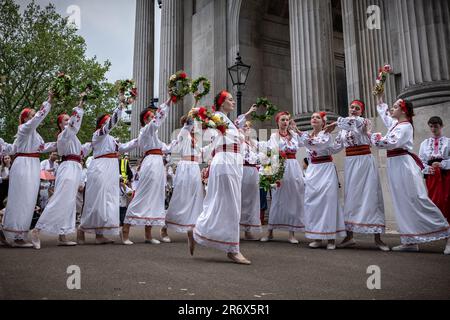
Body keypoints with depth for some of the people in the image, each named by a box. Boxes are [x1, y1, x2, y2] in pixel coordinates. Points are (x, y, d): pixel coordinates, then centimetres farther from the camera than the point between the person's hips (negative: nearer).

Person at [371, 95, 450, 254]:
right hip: (395, 166, 9)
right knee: (403, 204, 6)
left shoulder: (405, 126, -10)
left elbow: (391, 142, -24)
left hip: (404, 166, -9)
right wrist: (380, 99, 34)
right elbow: (384, 114, 37)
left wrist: (371, 135, -16)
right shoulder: (395, 123, 17)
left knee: (417, 201, -10)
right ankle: (410, 241, 8)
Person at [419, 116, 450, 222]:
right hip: (431, 175, 1)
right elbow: (421, 161, 7)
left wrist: (441, 164, -16)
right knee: (434, 199, -1)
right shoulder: (424, 144, 12)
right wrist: (427, 169, -9)